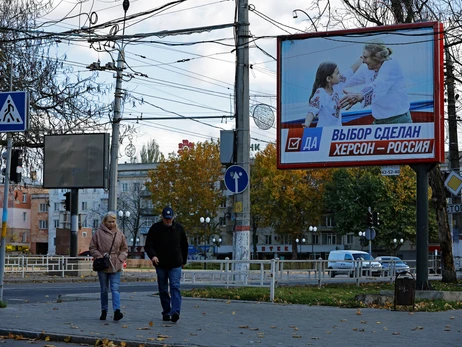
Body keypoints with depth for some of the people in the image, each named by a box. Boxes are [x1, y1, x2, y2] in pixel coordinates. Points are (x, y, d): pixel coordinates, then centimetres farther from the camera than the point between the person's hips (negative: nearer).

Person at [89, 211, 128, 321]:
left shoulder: (119, 234, 7)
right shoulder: (99, 233, 0)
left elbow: (124, 249, 14)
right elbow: (92, 248, 3)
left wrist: (120, 258, -3)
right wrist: (99, 256, -11)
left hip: (115, 266, 0)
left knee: (115, 288, -9)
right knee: (104, 290, 9)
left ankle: (117, 311, -19)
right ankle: (104, 311, 20)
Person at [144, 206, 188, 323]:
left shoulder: (179, 228, 5)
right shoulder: (155, 228, -1)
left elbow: (184, 246, 17)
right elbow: (148, 245, -3)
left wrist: (183, 261, 17)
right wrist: (153, 255, -21)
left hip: (175, 265, -1)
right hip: (160, 265, 1)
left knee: (175, 287, -14)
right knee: (163, 290, 7)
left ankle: (175, 312, -24)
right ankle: (166, 312, 16)